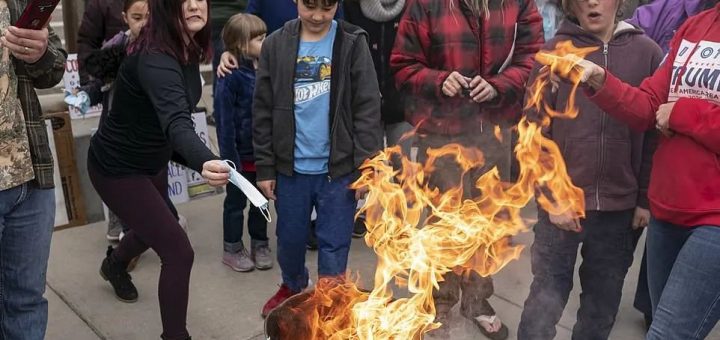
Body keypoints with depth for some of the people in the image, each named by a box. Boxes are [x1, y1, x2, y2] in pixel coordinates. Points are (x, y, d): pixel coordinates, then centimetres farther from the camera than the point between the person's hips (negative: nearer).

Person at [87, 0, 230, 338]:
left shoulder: (187, 50, -7)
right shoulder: (154, 59, -34)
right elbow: (176, 122, -52)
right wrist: (204, 162, -70)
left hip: (150, 161, 10)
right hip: (118, 167, -9)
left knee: (154, 228, 33)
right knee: (178, 251, -11)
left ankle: (114, 266, 68)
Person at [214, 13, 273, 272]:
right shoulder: (231, 77, -19)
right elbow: (225, 122, -18)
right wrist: (230, 157, -18)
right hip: (242, 153, -5)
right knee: (236, 202, 12)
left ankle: (260, 244, 35)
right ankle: (232, 249, 28)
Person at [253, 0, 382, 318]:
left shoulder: (353, 43, -5)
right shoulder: (275, 45, 0)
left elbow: (368, 109, -6)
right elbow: (263, 111, 3)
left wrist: (365, 167, -9)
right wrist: (264, 167, 2)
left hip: (339, 167, -2)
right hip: (291, 167, 2)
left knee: (334, 244, 6)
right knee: (290, 238, 17)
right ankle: (292, 287, 44)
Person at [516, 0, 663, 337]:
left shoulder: (646, 52, 1)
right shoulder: (552, 53, -2)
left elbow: (656, 133, 3)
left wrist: (646, 199, 1)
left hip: (621, 206, 2)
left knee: (604, 300, 15)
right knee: (548, 294, 6)